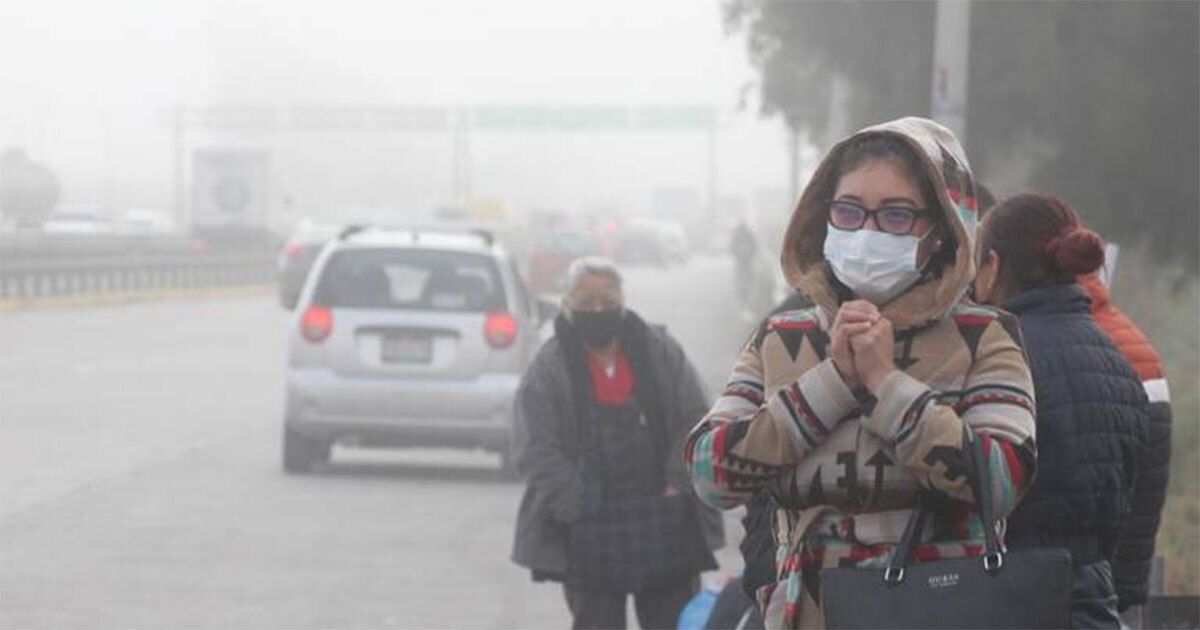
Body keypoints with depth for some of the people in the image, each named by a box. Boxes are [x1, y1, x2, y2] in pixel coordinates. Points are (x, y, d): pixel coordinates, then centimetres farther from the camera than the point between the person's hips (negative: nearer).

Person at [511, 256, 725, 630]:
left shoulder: (661, 351, 6)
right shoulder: (548, 371, -2)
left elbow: (697, 421, 5)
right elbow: (537, 453, -7)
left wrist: (679, 483, -9)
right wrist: (580, 508, -17)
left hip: (666, 522, 2)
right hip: (589, 536, -2)